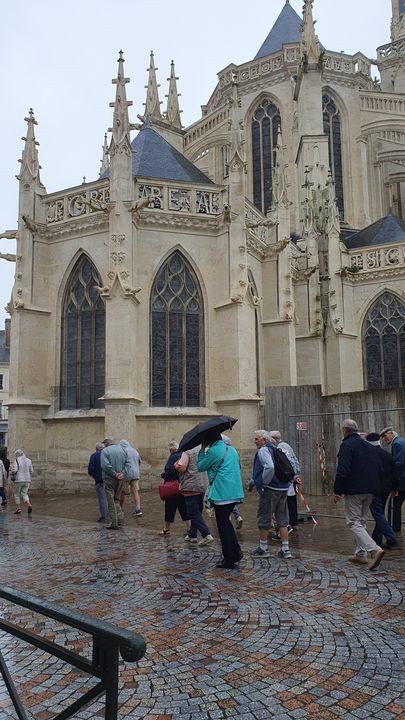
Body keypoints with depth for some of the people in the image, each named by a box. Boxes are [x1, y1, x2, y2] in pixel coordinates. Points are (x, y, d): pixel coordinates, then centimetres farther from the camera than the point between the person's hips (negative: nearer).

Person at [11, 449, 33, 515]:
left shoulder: (16, 460, -7)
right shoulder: (28, 460, 7)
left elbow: (14, 470, -17)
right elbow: (31, 471, 7)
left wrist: (12, 476, 1)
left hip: (18, 480, -4)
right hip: (27, 480, 4)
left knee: (17, 494, 12)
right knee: (24, 494, 12)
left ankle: (18, 509, 13)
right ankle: (29, 505, -12)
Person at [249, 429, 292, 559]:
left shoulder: (263, 450, -12)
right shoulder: (275, 449, 16)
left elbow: (270, 467, -27)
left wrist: (264, 482, -14)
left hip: (270, 489, -8)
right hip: (283, 488, 8)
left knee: (264, 519, 5)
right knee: (282, 520, 11)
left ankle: (263, 548, 15)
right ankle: (285, 549, 13)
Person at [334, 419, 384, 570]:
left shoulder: (346, 445, -11)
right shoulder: (369, 446, 15)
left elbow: (343, 470, -19)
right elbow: (377, 468, 19)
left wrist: (337, 491, -14)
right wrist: (375, 488, 24)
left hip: (354, 490, -8)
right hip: (369, 490, 8)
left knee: (354, 522, -4)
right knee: (361, 521, 18)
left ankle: (375, 550, -20)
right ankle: (360, 554, 21)